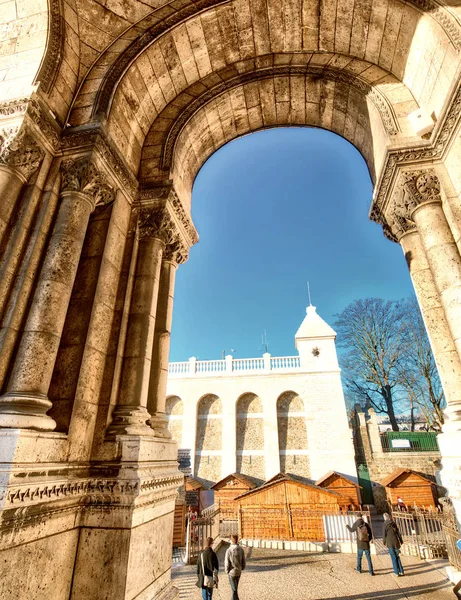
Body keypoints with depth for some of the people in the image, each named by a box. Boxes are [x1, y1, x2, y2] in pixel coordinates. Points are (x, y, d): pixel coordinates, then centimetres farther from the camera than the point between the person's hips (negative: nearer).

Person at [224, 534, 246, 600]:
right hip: (239, 572, 4)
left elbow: (226, 563, -17)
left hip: (231, 572, -4)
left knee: (234, 590, 6)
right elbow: (243, 562, -3)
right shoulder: (241, 549, -10)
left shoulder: (229, 550, -21)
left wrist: (227, 570, 2)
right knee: (235, 588, 24)